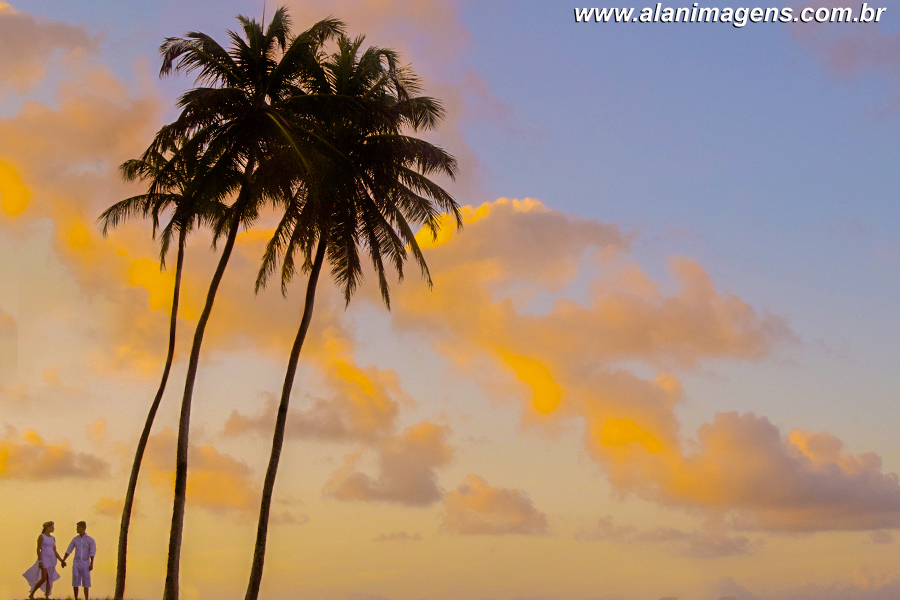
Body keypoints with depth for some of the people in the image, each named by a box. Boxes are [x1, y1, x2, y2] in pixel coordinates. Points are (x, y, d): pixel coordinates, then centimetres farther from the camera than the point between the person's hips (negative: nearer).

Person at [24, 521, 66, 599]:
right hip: (44, 559, -6)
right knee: (43, 579, -12)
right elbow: (38, 549, -11)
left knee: (50, 580, 2)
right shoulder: (41, 536, -7)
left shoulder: (53, 538, 13)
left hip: (52, 560, 7)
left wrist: (62, 560, 7)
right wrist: (39, 562, -19)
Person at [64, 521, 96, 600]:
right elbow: (68, 551, 9)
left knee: (86, 583, -4)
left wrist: (91, 564, -19)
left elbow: (92, 553, -12)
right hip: (76, 563, 3)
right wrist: (63, 561, 5)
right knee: (75, 582, -1)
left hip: (85, 563, -3)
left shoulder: (90, 540, -7)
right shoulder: (75, 539, 5)